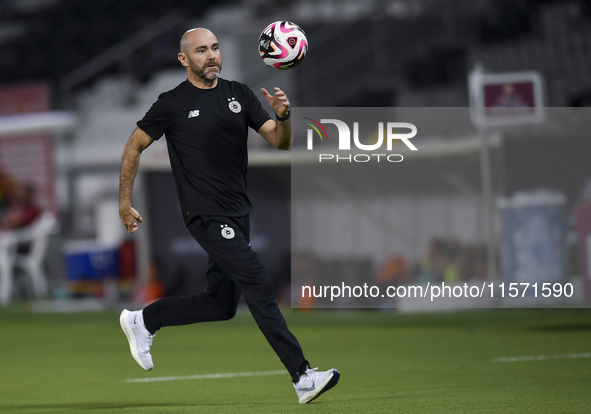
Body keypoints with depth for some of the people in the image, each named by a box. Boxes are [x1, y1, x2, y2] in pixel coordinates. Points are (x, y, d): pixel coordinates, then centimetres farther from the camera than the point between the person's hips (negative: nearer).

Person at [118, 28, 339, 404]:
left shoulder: (239, 94, 7)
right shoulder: (172, 104, -6)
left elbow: (280, 142, 3)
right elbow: (134, 147, 5)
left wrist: (283, 116, -19)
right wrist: (125, 202, 5)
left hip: (238, 214, 7)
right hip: (206, 215, -7)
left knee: (220, 305, 13)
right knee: (258, 284, -17)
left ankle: (143, 322, 32)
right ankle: (302, 377, -17)